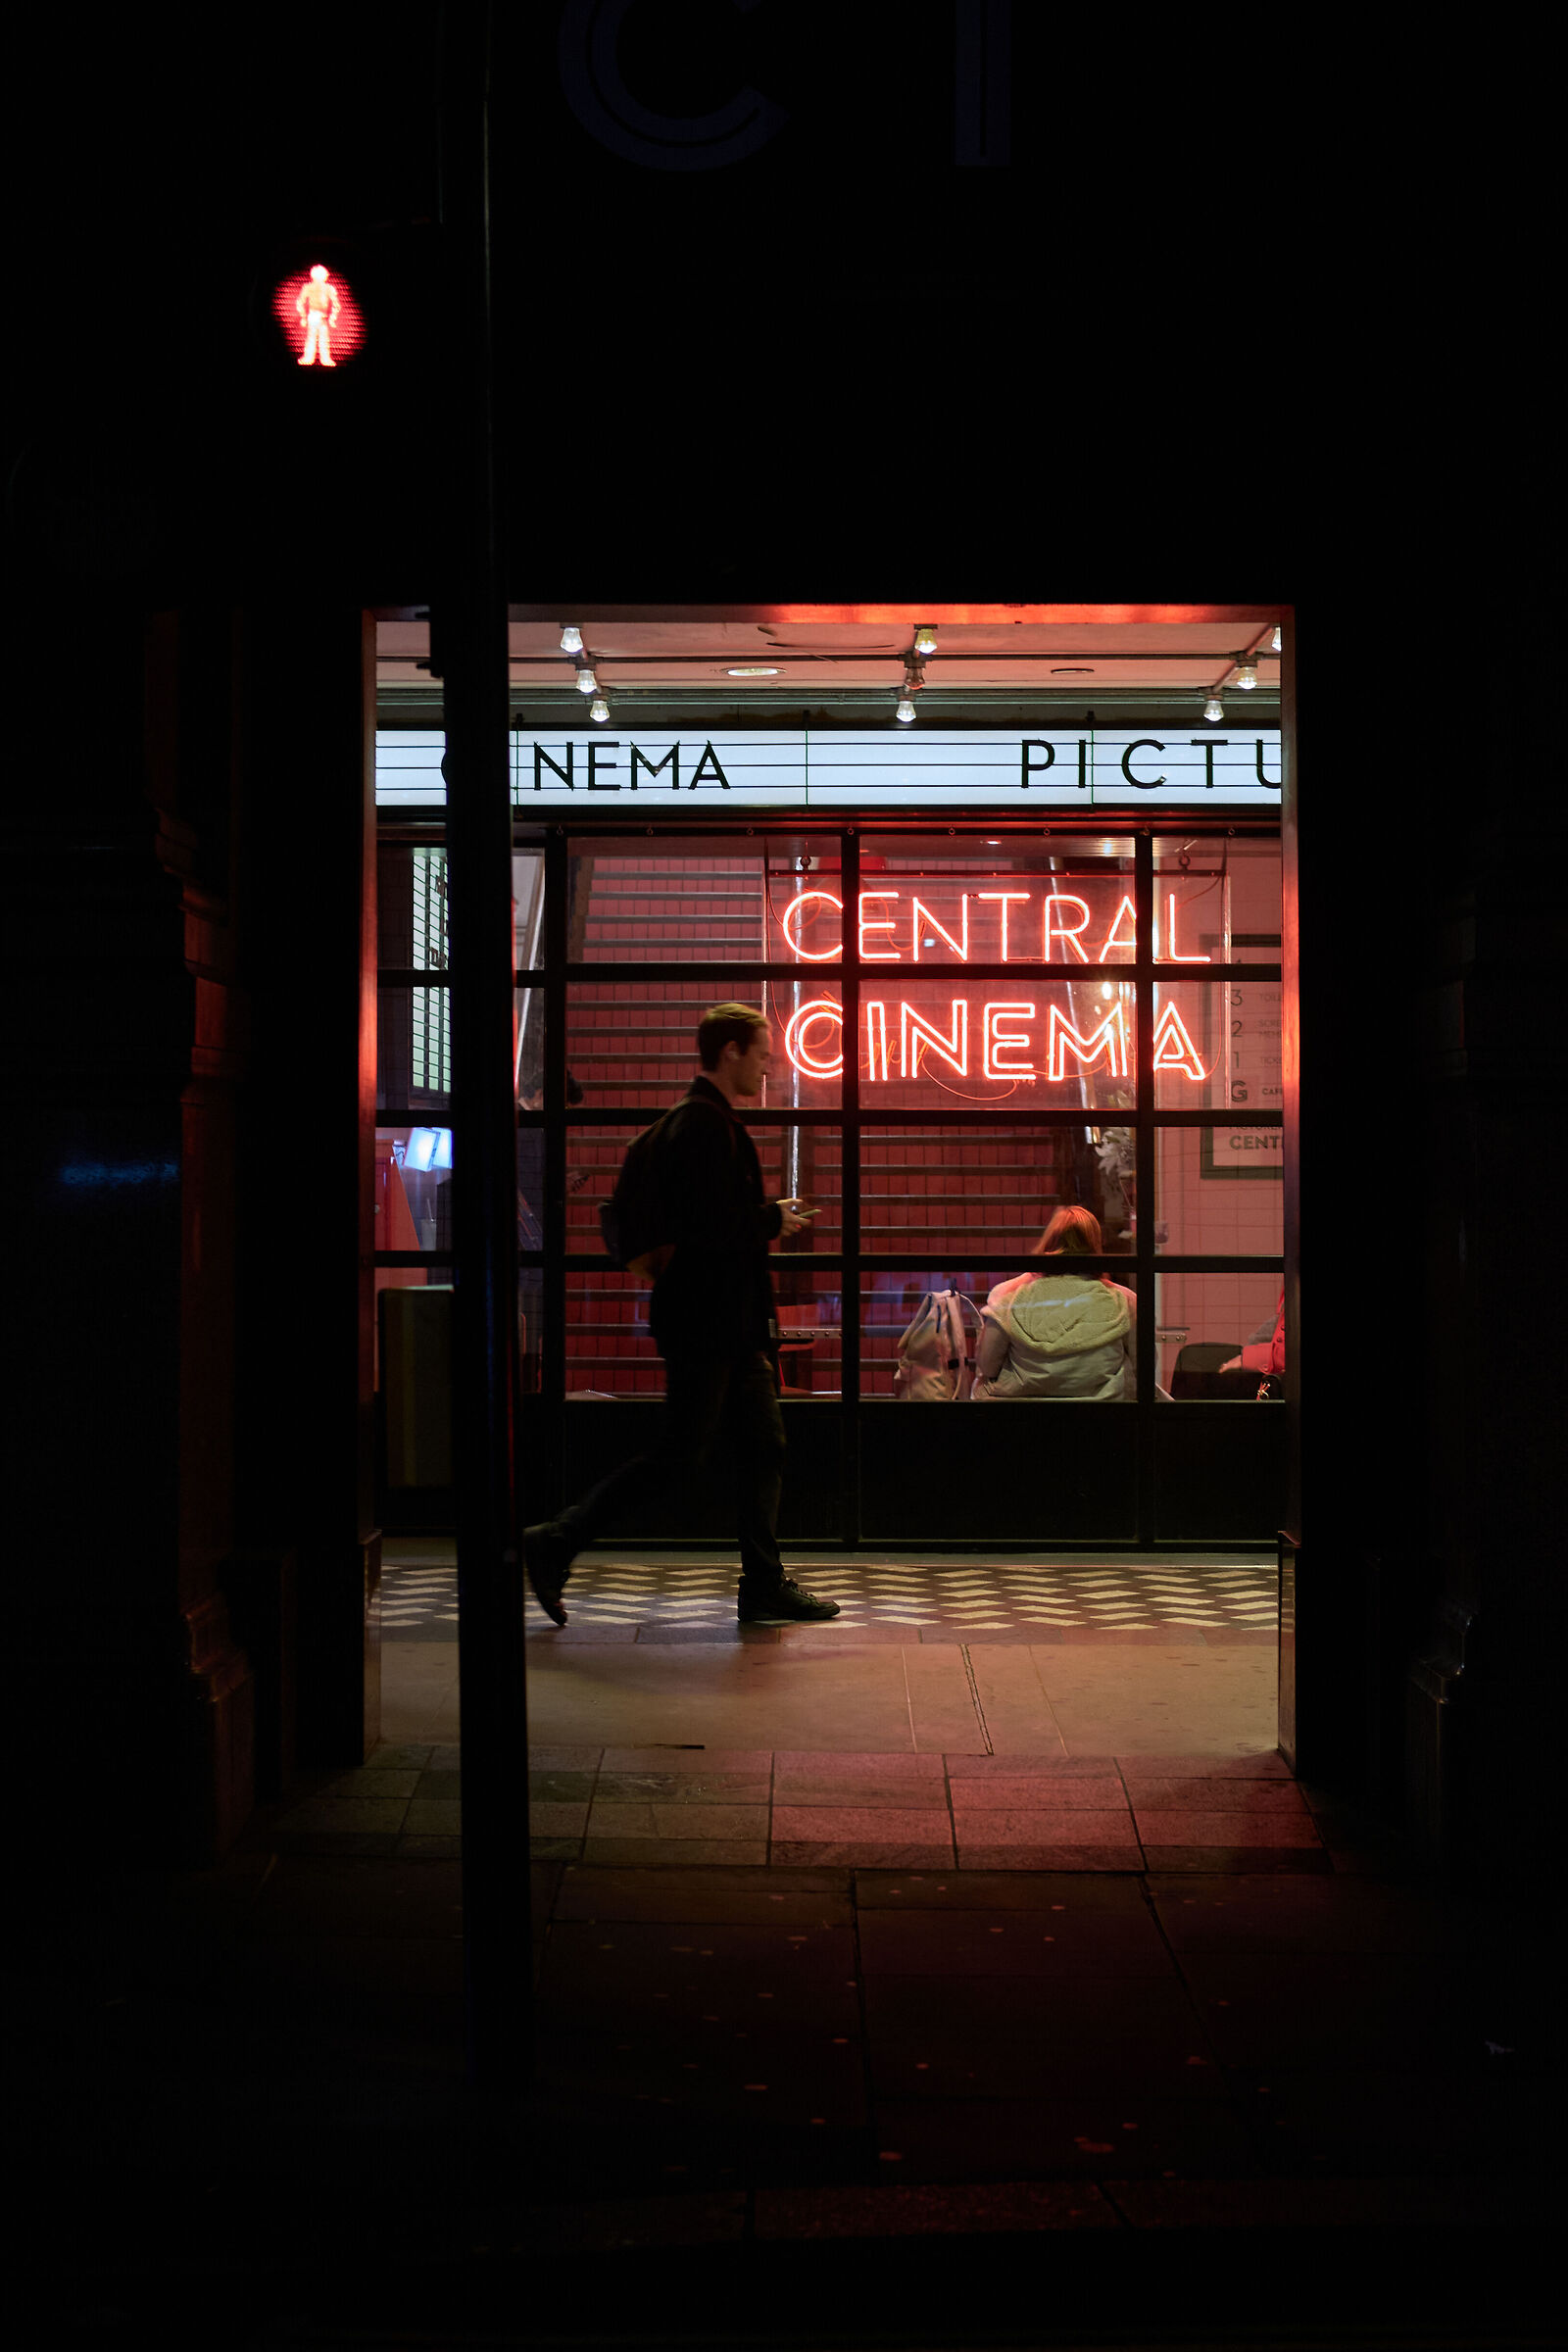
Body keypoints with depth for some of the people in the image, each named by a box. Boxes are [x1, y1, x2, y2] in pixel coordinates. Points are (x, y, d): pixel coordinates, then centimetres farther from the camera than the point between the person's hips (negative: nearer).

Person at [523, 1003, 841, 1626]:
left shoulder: (711, 1119, 16)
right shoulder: (702, 1123, -17)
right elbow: (711, 1228, -25)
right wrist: (774, 1219, -11)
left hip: (729, 1324, 10)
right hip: (705, 1323, -10)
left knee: (763, 1449, 10)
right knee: (680, 1454, -5)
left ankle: (764, 1587, 14)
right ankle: (555, 1544, 3)